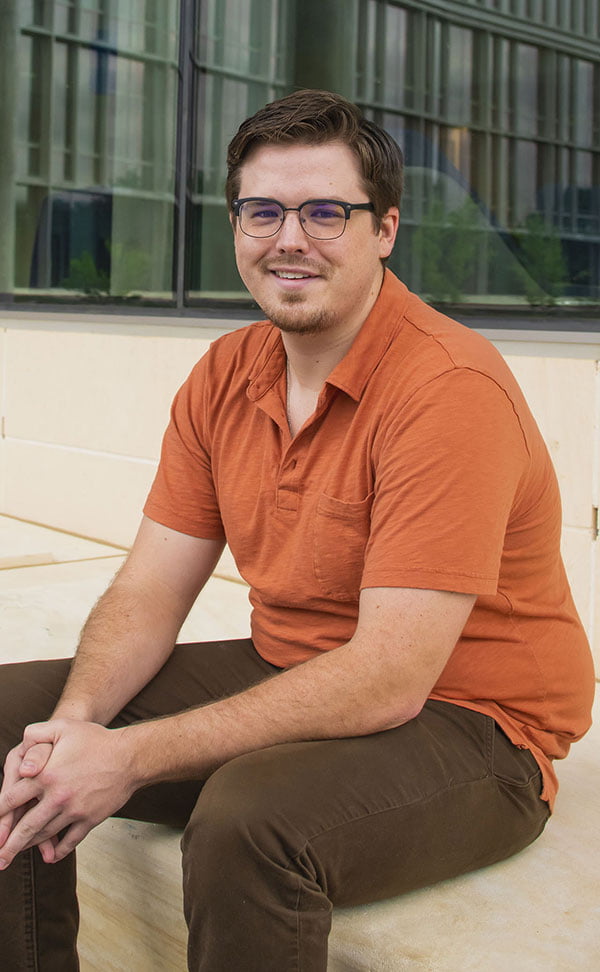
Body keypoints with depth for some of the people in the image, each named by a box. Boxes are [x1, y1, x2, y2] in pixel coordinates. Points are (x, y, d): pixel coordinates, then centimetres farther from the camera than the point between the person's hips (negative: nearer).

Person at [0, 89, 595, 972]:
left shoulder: (450, 389, -22)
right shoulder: (225, 378, 2)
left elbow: (390, 681, -26)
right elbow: (149, 594, 2)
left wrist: (132, 756, -28)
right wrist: (73, 724, -19)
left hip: (465, 729, -7)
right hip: (287, 683, 7)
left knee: (249, 818, -36)